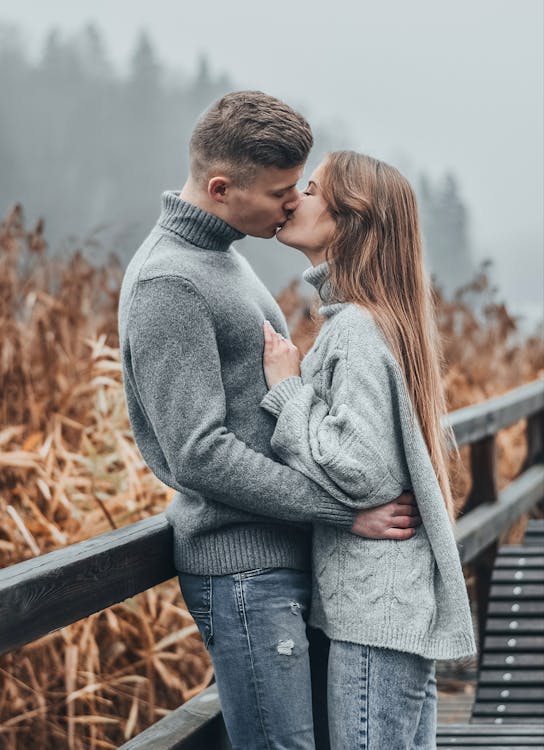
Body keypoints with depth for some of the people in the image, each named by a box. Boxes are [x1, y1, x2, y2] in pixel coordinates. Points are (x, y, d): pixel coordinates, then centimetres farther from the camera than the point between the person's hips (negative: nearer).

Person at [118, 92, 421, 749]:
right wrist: (346, 512, -18)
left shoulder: (221, 256, 14)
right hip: (241, 570, -10)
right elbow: (201, 453, -22)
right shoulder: (168, 283, -17)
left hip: (281, 560, 10)